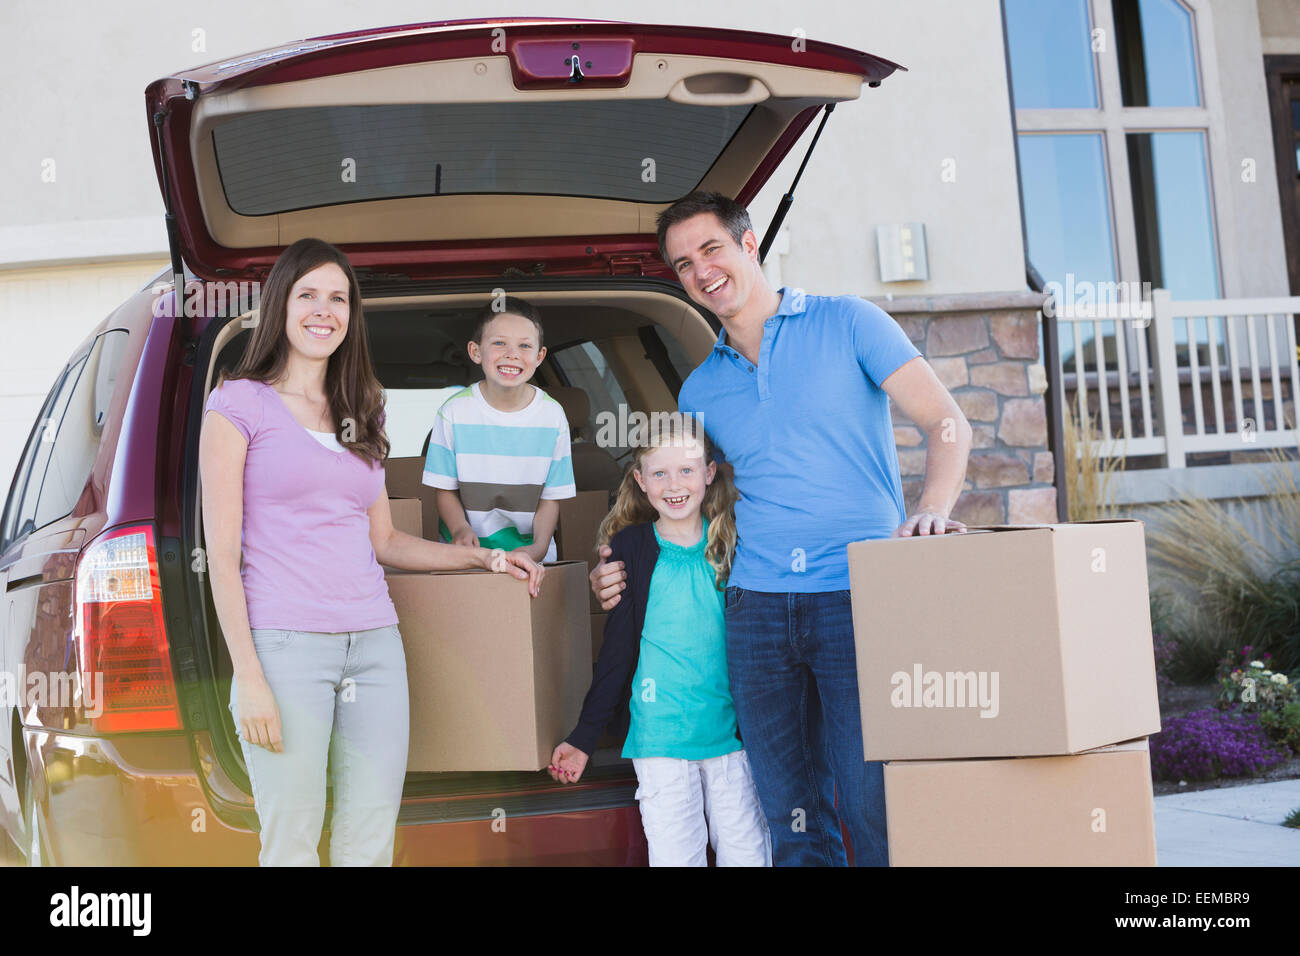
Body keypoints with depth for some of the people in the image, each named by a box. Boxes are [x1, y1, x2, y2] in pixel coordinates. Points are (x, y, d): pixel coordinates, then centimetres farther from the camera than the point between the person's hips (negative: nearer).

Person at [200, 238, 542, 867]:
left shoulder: (359, 415, 19)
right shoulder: (239, 404, 2)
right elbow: (222, 554, -4)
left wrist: (481, 558, 13)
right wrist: (249, 677, -11)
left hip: (375, 644, 5)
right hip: (285, 646, -5)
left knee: (369, 844, 4)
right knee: (290, 847, -3)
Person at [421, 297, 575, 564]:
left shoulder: (552, 415, 0)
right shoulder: (454, 412, -3)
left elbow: (551, 497, 3)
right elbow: (446, 490, 2)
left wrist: (539, 546, -14)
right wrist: (460, 528, -18)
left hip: (528, 546, 1)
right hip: (468, 547, -1)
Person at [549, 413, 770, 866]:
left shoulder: (733, 542, 4)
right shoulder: (630, 548, -1)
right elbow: (616, 651, 5)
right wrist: (584, 737, 5)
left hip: (733, 732, 2)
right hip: (659, 738, -2)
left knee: (748, 853, 5)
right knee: (674, 855, -2)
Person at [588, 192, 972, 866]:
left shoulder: (846, 323, 5)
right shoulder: (699, 389, 18)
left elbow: (947, 423, -2)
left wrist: (931, 508, -21)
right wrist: (626, 570, 9)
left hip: (857, 598, -4)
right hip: (757, 605, 4)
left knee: (874, 806, -10)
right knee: (792, 817, 4)